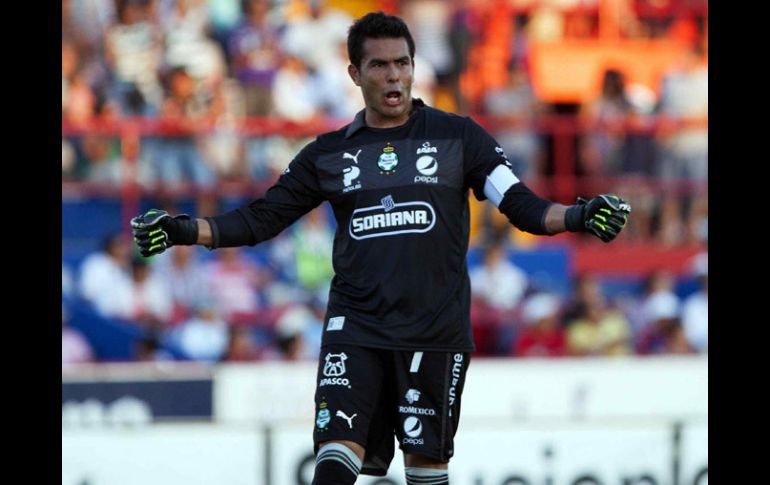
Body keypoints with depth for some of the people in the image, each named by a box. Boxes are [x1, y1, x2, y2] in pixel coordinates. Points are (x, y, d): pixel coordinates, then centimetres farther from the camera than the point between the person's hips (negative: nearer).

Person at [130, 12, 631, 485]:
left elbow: (520, 205, 0)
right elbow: (262, 218, 12)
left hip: (435, 330, -1)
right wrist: (185, 230, 0)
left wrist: (578, 216, -18)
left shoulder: (457, 136, 5)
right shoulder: (329, 153, 11)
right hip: (355, 326, 1)